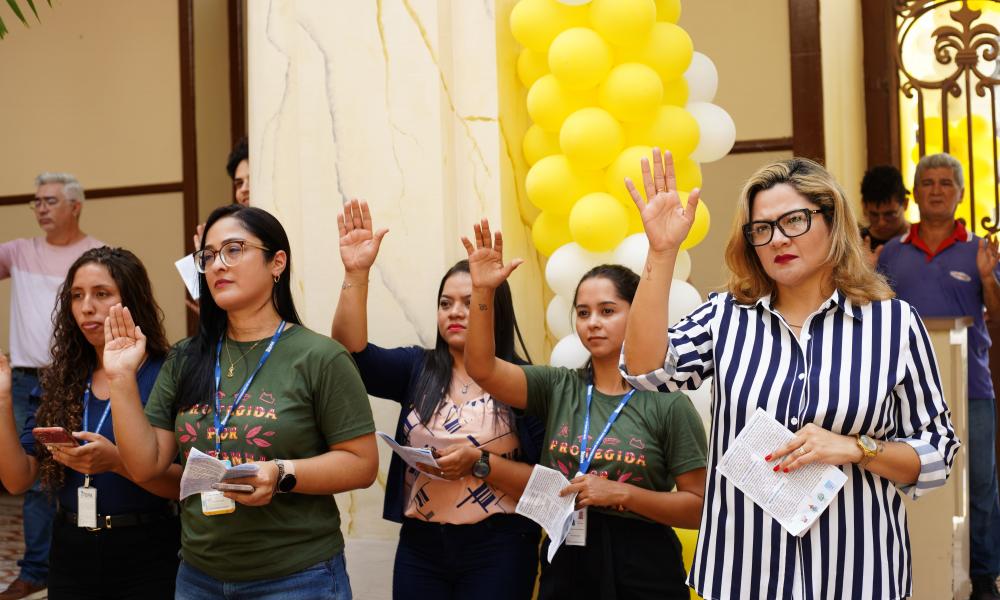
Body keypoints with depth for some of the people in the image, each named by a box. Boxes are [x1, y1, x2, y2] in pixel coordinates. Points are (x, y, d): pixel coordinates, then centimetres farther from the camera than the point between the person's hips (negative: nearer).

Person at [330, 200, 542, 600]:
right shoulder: (416, 369, 5)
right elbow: (350, 352, -12)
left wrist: (479, 463, -19)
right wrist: (356, 273, -21)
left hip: (497, 550, -3)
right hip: (420, 547, 3)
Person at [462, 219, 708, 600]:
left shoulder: (667, 404, -7)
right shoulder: (558, 388, 4)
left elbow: (699, 507, -7)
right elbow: (481, 368, -10)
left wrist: (622, 493, -18)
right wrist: (482, 291, -20)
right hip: (565, 561, 3)